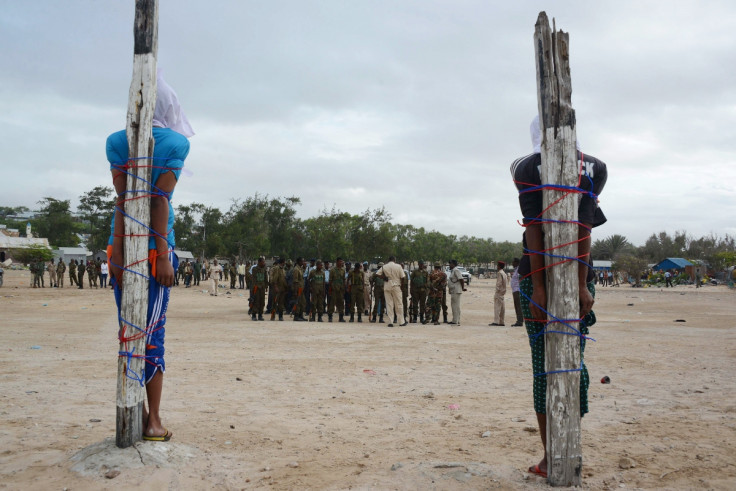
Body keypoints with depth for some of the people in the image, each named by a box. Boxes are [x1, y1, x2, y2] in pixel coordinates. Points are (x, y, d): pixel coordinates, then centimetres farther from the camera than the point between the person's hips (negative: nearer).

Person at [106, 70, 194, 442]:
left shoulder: (117, 142, 6)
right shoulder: (175, 143, -1)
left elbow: (123, 198, -3)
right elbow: (160, 201, -9)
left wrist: (117, 251, -6)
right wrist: (164, 255, -9)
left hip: (120, 247, 3)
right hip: (155, 247, -3)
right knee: (152, 333, 1)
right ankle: (153, 421, 5)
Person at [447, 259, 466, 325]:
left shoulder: (456, 271, -14)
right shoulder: (452, 271, 18)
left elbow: (461, 279, -20)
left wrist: (463, 288, -11)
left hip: (456, 291, -11)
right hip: (453, 291, 11)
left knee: (455, 306, -9)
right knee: (454, 306, 14)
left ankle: (455, 321, -8)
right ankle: (455, 321, 19)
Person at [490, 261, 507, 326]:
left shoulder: (499, 273, -11)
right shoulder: (504, 273, 17)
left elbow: (499, 282, -19)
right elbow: (507, 282, 19)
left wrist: (497, 290, -18)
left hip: (499, 291, -9)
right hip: (503, 292, 9)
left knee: (497, 306, -11)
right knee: (502, 307, 9)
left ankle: (496, 321, -16)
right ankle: (501, 322, 12)